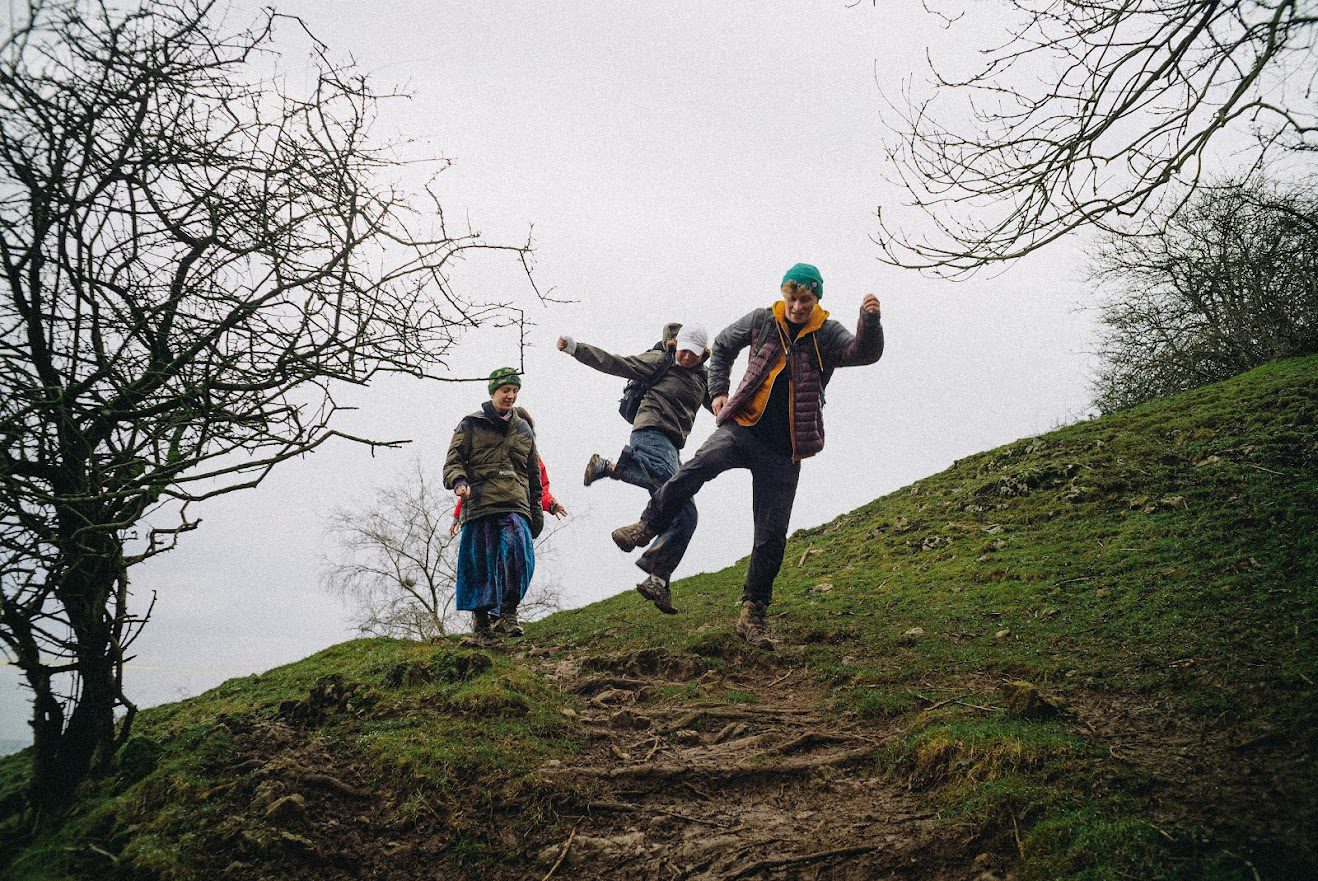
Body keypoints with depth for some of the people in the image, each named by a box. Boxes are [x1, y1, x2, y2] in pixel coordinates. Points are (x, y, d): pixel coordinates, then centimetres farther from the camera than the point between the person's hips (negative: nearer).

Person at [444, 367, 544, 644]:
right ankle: (481, 623, 9)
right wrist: (459, 482, -16)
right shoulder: (471, 425, 11)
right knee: (481, 564, -2)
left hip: (515, 506, 2)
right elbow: (453, 460, 5)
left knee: (519, 554, -19)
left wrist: (536, 509, 23)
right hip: (479, 505, -2)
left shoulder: (523, 429, 22)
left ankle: (507, 611, -5)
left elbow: (534, 473, 26)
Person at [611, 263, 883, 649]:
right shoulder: (761, 320, 6)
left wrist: (870, 320, -37)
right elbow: (723, 346, 22)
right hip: (744, 428, 0)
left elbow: (864, 353, -17)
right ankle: (647, 526, -14)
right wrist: (718, 391, 12)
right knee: (698, 465, -31)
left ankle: (753, 615, 12)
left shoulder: (828, 335, 1)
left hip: (784, 451, 0)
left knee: (772, 537, 0)